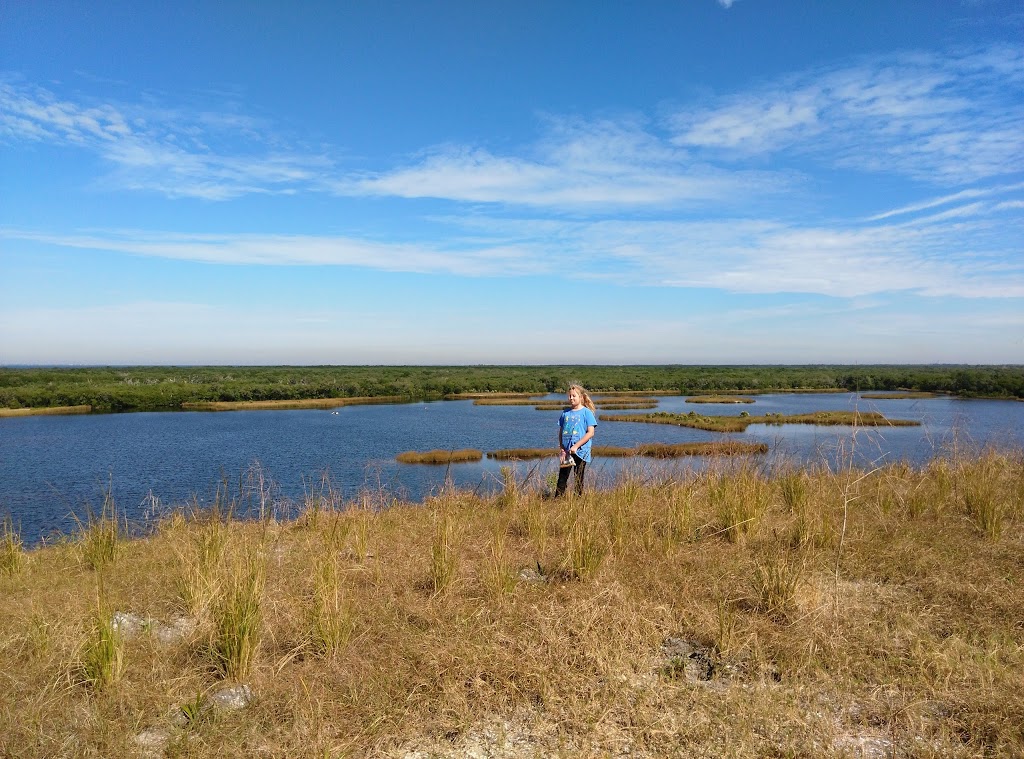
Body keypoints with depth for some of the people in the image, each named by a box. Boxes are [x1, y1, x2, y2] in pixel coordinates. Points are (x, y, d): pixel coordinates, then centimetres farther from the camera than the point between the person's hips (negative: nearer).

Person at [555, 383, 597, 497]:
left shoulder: (587, 412, -3)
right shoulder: (565, 413, 10)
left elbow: (590, 433, -10)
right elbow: (560, 432, 15)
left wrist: (576, 446, -15)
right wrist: (561, 448, 1)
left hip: (580, 451, -4)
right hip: (566, 451, 4)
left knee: (578, 479, 5)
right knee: (562, 478, 2)